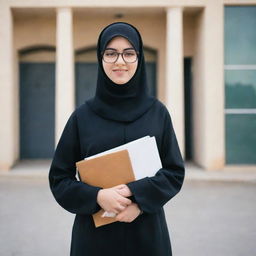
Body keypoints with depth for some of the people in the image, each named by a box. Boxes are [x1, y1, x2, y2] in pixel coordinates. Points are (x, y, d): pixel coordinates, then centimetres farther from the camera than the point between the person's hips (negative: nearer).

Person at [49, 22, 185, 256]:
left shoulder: (158, 112, 1)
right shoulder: (82, 116, -1)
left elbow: (175, 172, 1)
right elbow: (59, 177, 0)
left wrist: (139, 196, -15)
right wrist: (97, 196, -16)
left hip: (147, 232, 1)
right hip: (95, 233, 0)